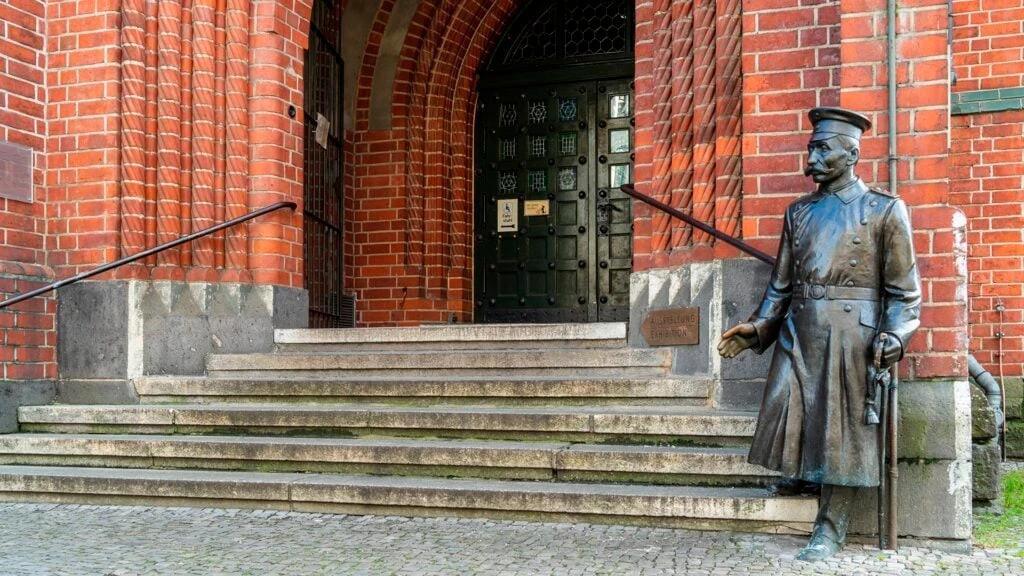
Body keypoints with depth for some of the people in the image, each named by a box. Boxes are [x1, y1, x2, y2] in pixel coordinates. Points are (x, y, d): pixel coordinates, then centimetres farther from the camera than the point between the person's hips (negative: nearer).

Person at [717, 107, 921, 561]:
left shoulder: (885, 210, 2)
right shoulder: (799, 212, 14)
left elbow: (903, 289, 0)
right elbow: (781, 283, 15)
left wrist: (892, 337, -13)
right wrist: (757, 328, 4)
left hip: (851, 334, -4)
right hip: (798, 332, 4)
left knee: (842, 430, 0)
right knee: (790, 418, 0)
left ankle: (830, 530, 9)